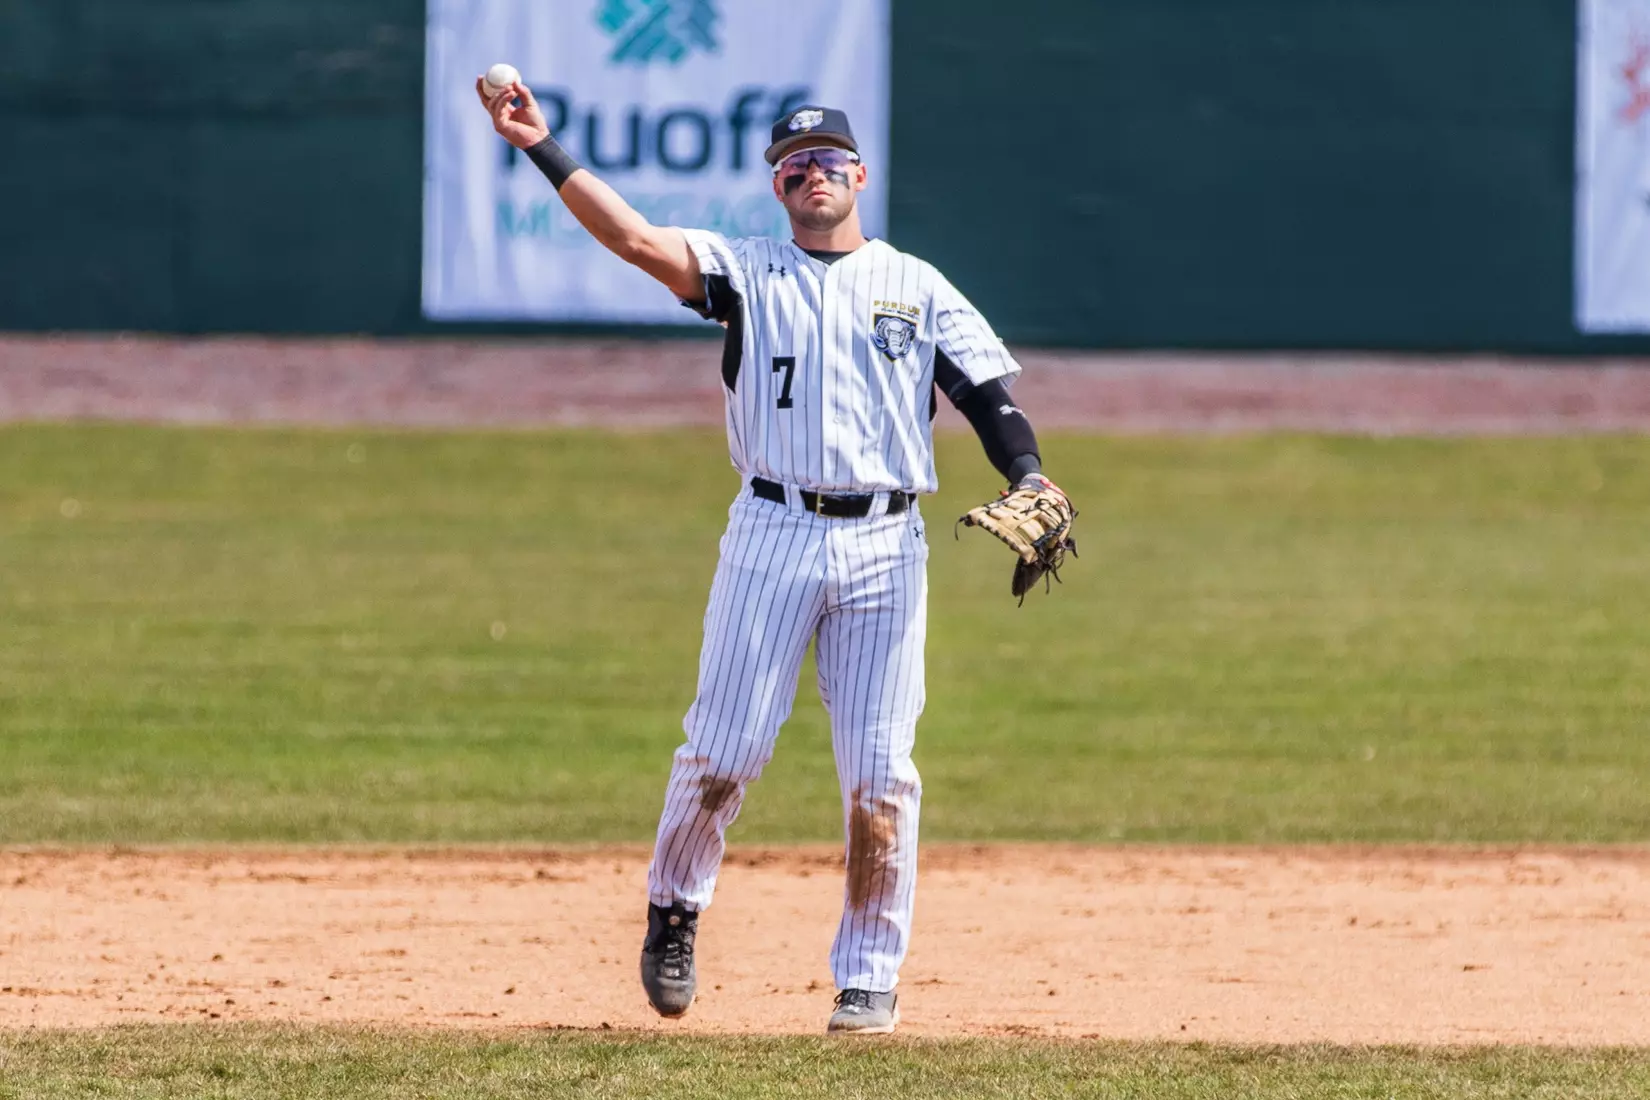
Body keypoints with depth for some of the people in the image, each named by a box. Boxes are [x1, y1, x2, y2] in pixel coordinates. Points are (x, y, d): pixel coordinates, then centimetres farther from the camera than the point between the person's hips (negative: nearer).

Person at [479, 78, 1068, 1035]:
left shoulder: (919, 289, 13)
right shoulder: (749, 272, 9)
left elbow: (987, 390, 7)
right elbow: (639, 240, -5)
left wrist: (1029, 477, -11)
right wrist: (543, 151, -15)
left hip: (886, 548, 1)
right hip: (773, 535, -1)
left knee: (879, 772, -2)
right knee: (726, 747, -3)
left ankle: (871, 978, 5)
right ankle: (675, 910, 21)